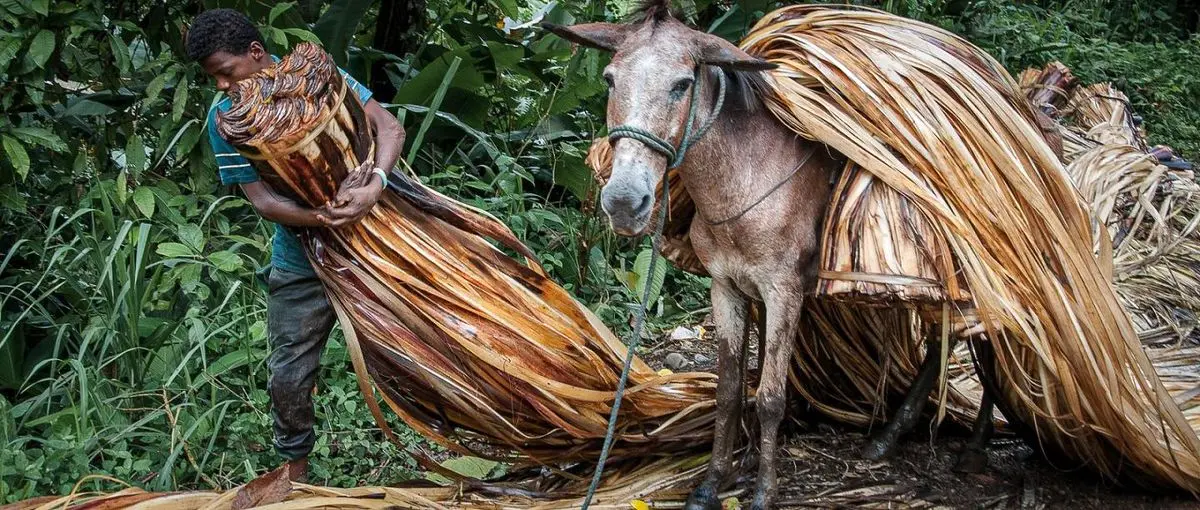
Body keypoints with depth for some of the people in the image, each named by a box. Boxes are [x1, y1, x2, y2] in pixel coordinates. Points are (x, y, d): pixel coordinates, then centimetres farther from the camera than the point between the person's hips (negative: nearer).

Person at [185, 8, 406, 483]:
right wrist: (323, 219, -32)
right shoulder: (224, 118, -7)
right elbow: (261, 199, -13)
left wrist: (374, 189, -34)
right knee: (288, 377, 5)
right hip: (302, 265, 2)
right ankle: (295, 465, 25)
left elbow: (390, 127, -16)